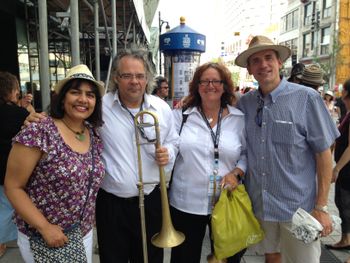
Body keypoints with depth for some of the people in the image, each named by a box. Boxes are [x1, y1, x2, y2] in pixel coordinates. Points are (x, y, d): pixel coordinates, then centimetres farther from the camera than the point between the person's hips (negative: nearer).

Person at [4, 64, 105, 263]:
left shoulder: (94, 135, -1)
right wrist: (44, 227, -18)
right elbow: (13, 187, -14)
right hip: (42, 238, -5)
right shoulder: (39, 132, -19)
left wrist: (92, 219, 9)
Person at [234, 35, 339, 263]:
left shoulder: (306, 98, -10)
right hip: (259, 203, 4)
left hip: (298, 206, -3)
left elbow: (324, 153, -9)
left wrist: (321, 207, -10)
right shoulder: (244, 103, 0)